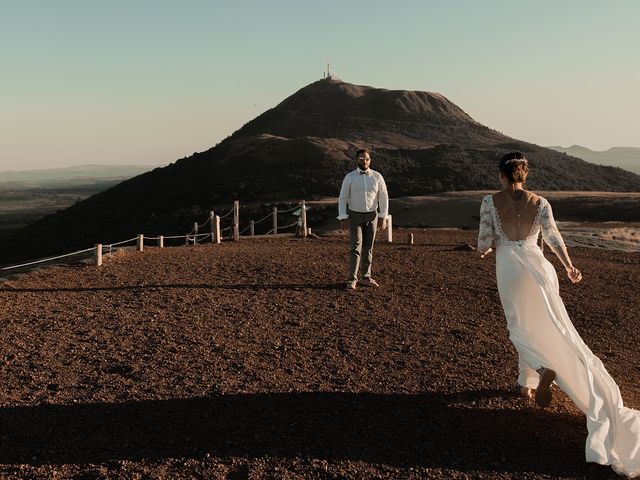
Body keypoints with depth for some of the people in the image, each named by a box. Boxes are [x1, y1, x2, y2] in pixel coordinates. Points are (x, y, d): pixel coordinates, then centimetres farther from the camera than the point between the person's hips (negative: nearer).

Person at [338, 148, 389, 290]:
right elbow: (342, 198, -5)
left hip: (371, 216, 2)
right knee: (355, 247, -11)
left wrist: (383, 217, -1)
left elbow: (384, 197, 4)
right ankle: (352, 279, -6)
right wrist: (343, 219, -11)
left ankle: (365, 277, 18)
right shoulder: (349, 177, -7)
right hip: (354, 216, -2)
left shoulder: (377, 177, -2)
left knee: (368, 248, 8)